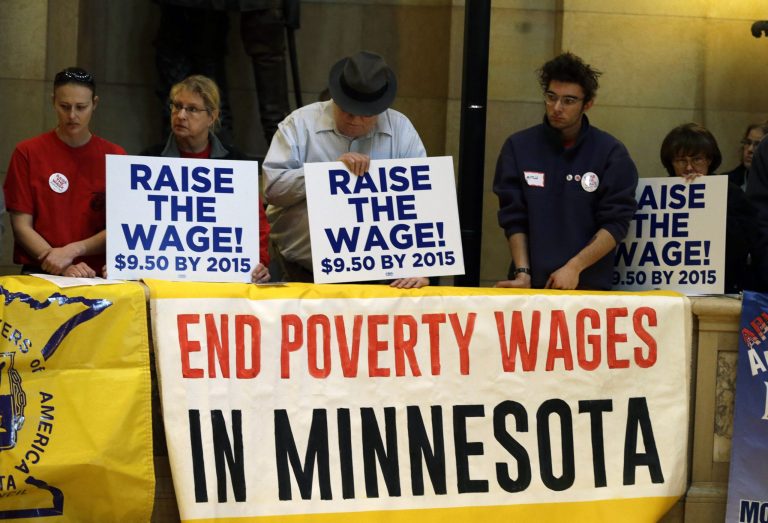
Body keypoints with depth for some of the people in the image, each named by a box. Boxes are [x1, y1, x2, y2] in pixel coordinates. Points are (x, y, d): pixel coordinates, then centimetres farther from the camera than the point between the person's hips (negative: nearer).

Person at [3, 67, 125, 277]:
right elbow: (21, 226, 1)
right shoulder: (28, 153, 5)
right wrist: (63, 268, -13)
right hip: (38, 275, -1)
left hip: (97, 275, 1)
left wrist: (72, 250, -12)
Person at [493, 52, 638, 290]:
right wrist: (522, 272, -11)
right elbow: (514, 219, 1)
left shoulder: (611, 153, -1)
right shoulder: (518, 148, 3)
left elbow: (616, 223, -6)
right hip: (530, 284, 1)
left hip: (590, 285, -1)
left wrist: (574, 267, -15)